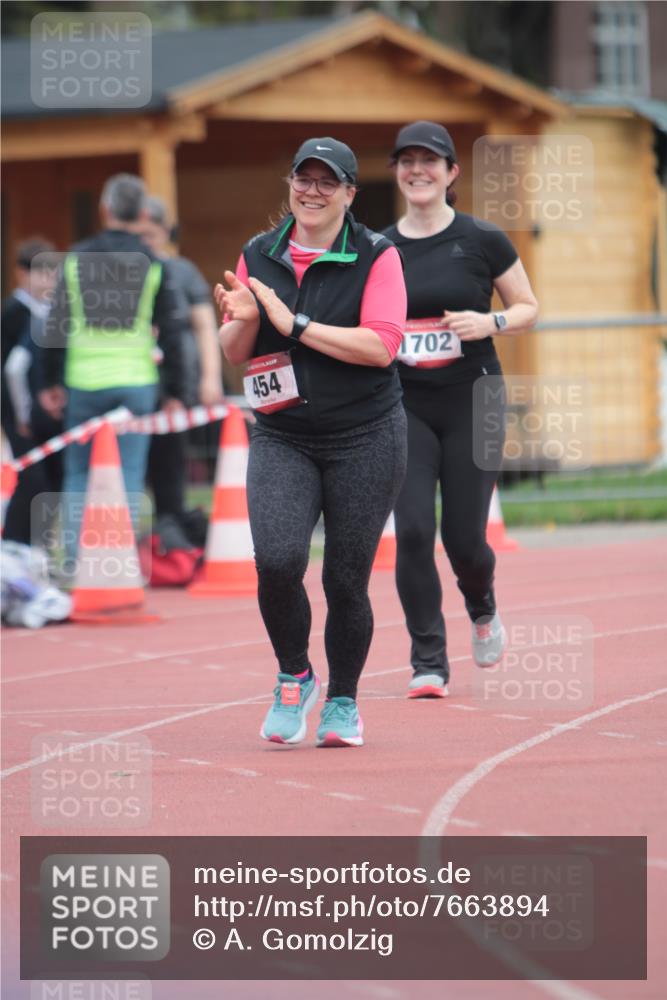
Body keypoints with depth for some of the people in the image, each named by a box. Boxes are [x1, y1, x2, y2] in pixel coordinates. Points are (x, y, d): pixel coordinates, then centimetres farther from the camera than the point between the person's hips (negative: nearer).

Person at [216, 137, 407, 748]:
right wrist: (243, 319, -11)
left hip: (365, 439, -2)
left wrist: (294, 324, -17)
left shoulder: (376, 256, -3)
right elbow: (235, 352, 12)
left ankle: (343, 701, 23)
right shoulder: (258, 257, 9)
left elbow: (381, 345, -15)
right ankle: (294, 676, 6)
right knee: (277, 561, -19)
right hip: (282, 439, 2)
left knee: (346, 580, 1)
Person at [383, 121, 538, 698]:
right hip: (403, 406, 2)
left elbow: (528, 307, 5)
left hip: (473, 402, -1)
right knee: (413, 530, -11)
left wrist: (491, 322, -13)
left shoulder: (483, 241, -2)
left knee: (464, 537, 0)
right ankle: (428, 663, -2)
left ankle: (482, 608, 35)